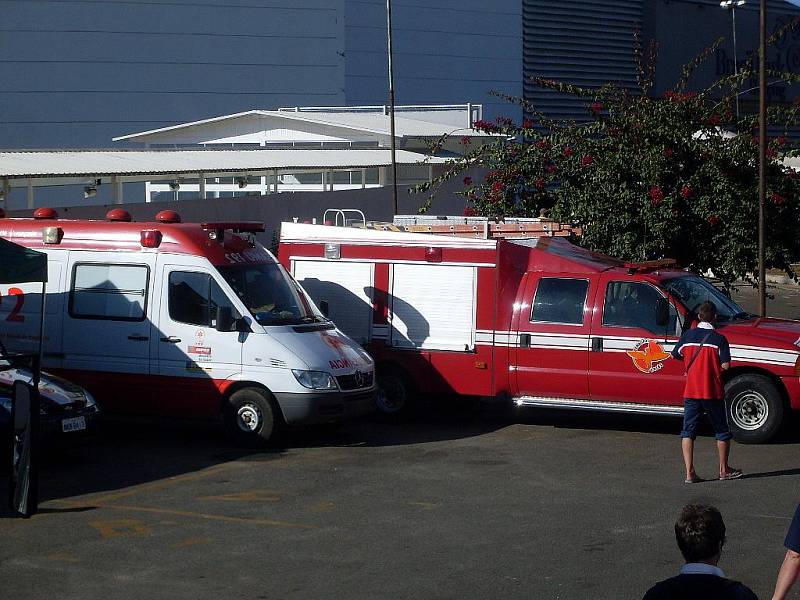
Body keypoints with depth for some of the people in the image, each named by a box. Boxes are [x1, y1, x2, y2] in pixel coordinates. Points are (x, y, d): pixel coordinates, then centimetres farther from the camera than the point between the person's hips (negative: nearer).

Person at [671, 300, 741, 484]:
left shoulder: (687, 336, 1)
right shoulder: (719, 339, -9)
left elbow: (676, 355, 14)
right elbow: (725, 365, -14)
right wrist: (713, 365, 7)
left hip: (690, 392, 2)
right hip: (713, 393, -2)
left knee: (688, 432, 6)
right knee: (722, 432, 14)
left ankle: (689, 472, -4)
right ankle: (724, 470, 20)